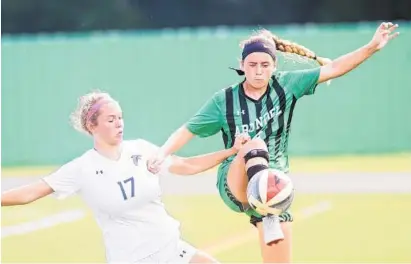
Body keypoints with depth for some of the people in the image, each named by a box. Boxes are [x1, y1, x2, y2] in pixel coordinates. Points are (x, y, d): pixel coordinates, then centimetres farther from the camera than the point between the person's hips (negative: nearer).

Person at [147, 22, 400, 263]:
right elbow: (188, 130, 1)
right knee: (255, 146, -35)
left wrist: (372, 47, -13)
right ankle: (267, 220, -53)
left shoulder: (286, 85, 0)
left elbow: (333, 68, -4)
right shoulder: (224, 100, -3)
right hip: (234, 187, -3)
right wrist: (163, 153, -17)